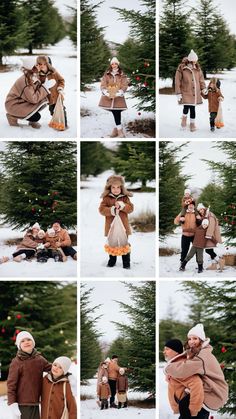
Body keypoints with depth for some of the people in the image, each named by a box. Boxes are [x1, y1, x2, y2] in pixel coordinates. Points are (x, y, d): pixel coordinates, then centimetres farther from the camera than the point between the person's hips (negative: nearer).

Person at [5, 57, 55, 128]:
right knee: (36, 117, -21)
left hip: (23, 102, 9)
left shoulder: (34, 77, -3)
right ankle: (13, 117, 0)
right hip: (14, 105, -9)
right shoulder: (25, 82, -30)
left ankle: (32, 121, 10)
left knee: (43, 101, -7)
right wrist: (45, 87, -25)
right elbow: (33, 99, -29)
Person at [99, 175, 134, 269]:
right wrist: (111, 210, -25)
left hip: (123, 226, 0)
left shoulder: (125, 198, 2)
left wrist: (122, 206, -22)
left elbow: (131, 208, -5)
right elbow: (101, 209, -10)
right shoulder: (107, 198, -1)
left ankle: (126, 262, 14)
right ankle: (112, 260, 26)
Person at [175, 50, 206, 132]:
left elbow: (201, 79, 14)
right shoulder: (181, 69, -8)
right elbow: (177, 81, -6)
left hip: (195, 93, 4)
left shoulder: (197, 69, 5)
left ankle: (192, 124, 18)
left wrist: (203, 88, 0)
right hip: (186, 92, -4)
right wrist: (178, 93, -8)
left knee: (193, 108, 6)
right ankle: (184, 118, 17)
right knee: (186, 107, -15)